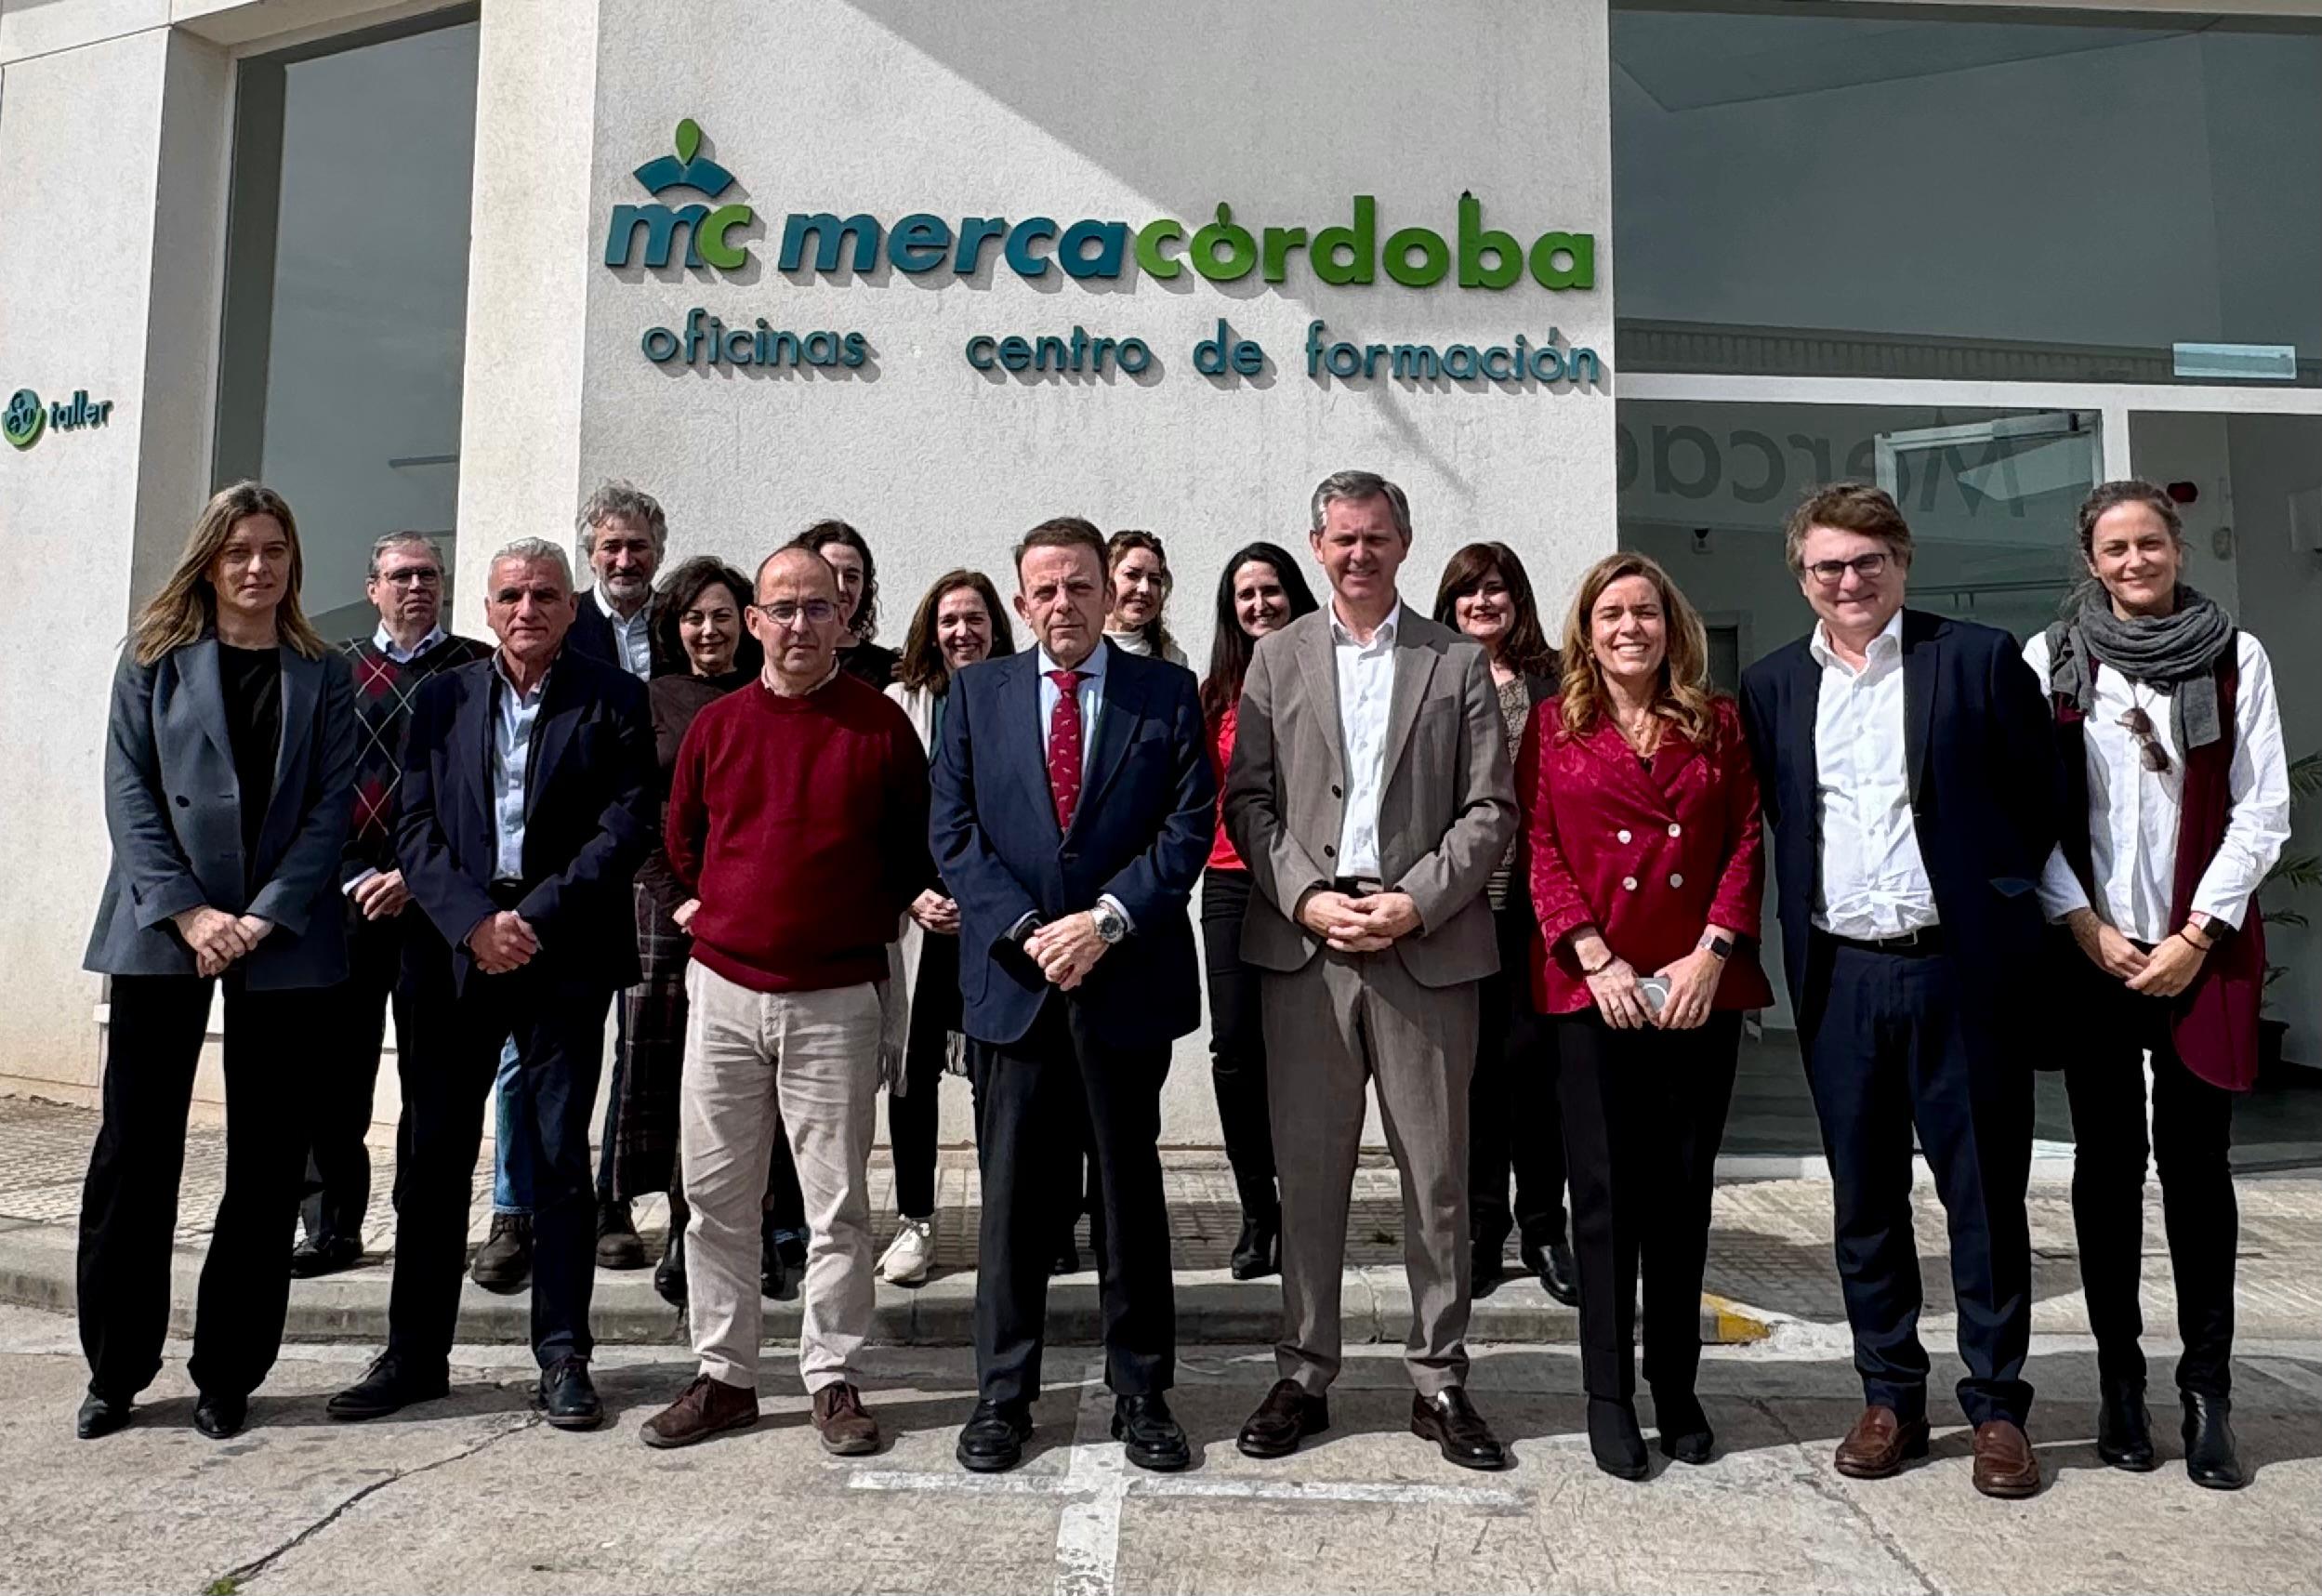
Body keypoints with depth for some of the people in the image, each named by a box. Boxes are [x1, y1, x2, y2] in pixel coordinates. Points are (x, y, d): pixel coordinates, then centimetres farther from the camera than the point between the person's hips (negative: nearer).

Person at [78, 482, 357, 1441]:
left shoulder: (324, 676, 8)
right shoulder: (154, 660, 8)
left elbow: (333, 805, 1)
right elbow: (129, 792, 0)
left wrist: (265, 915, -10)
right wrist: (187, 910, -12)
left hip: (285, 939, 0)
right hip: (161, 932, 0)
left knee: (266, 1158, 4)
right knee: (135, 1147, 3)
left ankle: (227, 1372, 16)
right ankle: (116, 1369, 18)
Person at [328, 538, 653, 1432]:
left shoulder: (612, 701, 2)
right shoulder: (442, 699, 11)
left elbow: (626, 828, -6)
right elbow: (416, 827, 4)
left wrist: (535, 918, -13)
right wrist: (474, 921, -11)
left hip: (564, 955, -2)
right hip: (454, 949, 3)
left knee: (561, 1156, 4)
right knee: (433, 1155, 7)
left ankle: (562, 1357, 14)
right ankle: (414, 1353, 21)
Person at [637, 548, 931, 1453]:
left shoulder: (881, 726, -2)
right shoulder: (717, 725, 6)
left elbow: (917, 848, 7)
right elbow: (681, 837, 20)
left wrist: (865, 921, 5)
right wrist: (722, 909, 14)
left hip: (836, 999, -3)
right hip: (725, 990, 3)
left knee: (838, 1200, 3)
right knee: (715, 1193, 9)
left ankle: (833, 1379, 17)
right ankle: (724, 1375, 22)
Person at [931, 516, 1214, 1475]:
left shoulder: (1166, 694, 4)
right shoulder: (976, 693, 8)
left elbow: (1189, 826, -2)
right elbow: (952, 831, 2)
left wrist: (1107, 919, -14)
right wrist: (1025, 930, -10)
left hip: (1128, 976, -1)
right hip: (1012, 978, 1)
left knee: (1132, 1187, 9)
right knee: (1013, 1191, 8)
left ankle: (1142, 1392, 22)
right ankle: (1002, 1394, 22)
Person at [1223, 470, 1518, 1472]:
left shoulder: (1458, 662, 8)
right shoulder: (1277, 658, 10)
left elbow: (1491, 808, 2)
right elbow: (1247, 799, 5)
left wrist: (1417, 902, -10)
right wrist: (1307, 898, -8)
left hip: (1428, 946, 0)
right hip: (1302, 944, 1)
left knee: (1436, 1175, 6)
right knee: (1307, 1175, 7)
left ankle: (1439, 1380, 21)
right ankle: (1303, 1377, 21)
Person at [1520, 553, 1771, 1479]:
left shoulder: (1718, 724, 11)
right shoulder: (1554, 724, 6)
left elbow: (1747, 843, 4)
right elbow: (1539, 849, -1)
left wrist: (1712, 952, -8)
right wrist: (1595, 957, -11)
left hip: (1700, 986, 2)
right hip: (1591, 987, -2)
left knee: (1683, 1191, 10)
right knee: (1606, 1193, 2)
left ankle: (1676, 1387, 24)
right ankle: (1609, 1396, 14)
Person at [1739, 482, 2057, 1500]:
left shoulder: (1979, 659, -1)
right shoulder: (1770, 686, 8)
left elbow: (2042, 798, 2)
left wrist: (1999, 899, 0)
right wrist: (1798, 930, 6)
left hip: (1962, 967, -2)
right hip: (1838, 974, 3)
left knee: (1985, 1190, 7)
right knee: (1863, 1196, 10)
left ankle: (1997, 1406, 22)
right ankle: (1890, 1397, 24)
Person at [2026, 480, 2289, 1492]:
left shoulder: (2236, 658, 5)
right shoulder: (2051, 660, 4)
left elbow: (2263, 809, 1)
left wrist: (2198, 935, -6)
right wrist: (2088, 927, -6)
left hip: (2202, 949, 0)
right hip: (2093, 951, 0)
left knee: (2197, 1165, 3)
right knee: (2107, 1163, 6)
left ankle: (2208, 1392, 13)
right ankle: (2119, 1379, 16)